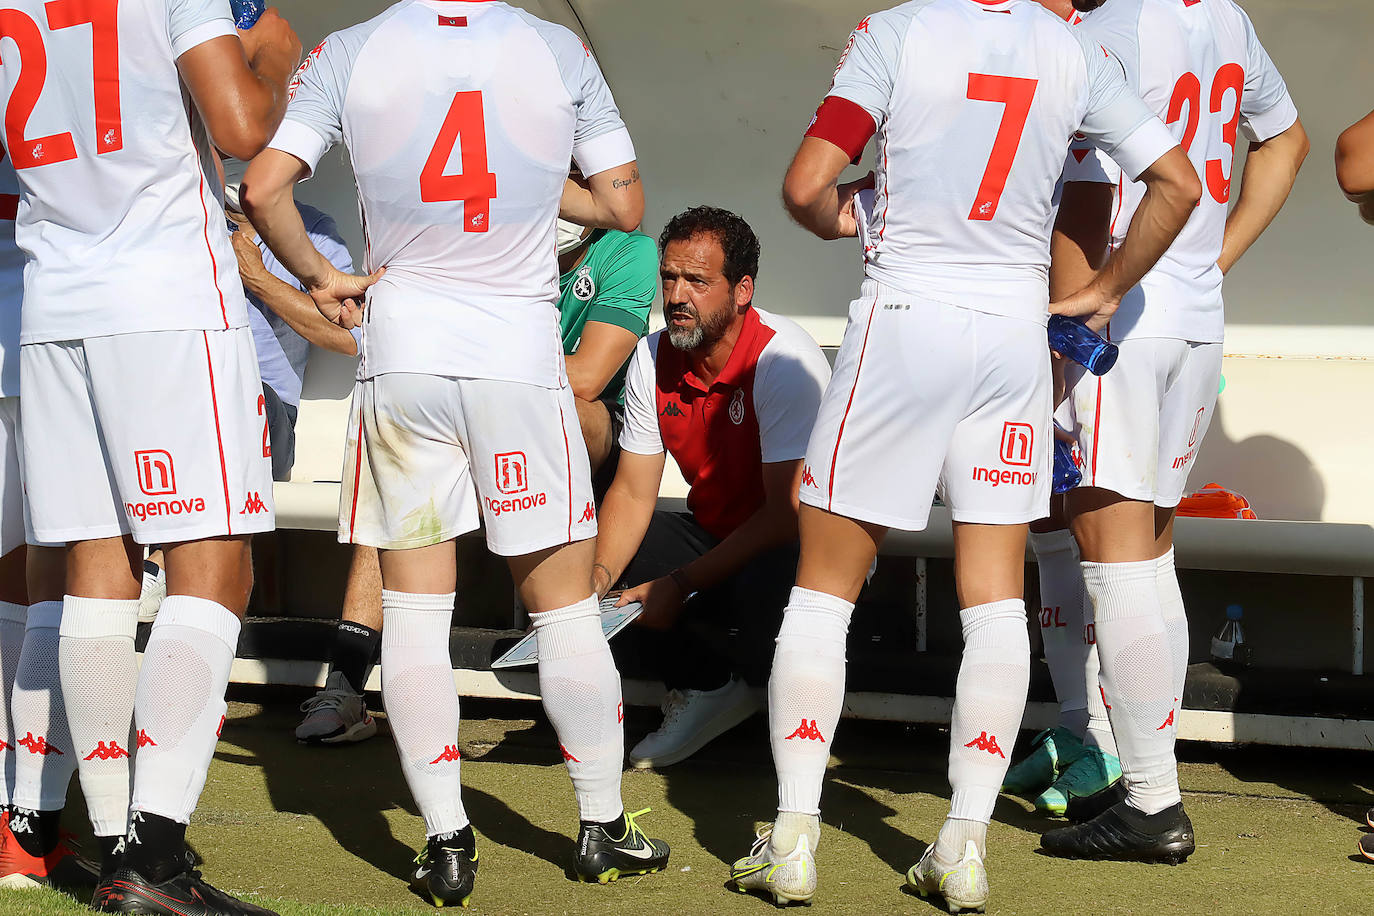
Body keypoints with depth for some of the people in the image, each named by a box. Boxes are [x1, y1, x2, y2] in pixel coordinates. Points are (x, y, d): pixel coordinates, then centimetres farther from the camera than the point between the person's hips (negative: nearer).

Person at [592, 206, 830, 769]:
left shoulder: (783, 360, -24)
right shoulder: (652, 359, -5)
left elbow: (787, 513, -25)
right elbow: (633, 492, -3)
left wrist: (680, 585, -29)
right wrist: (598, 575, -23)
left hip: (796, 547, -6)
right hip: (714, 532, 6)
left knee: (767, 582, -40)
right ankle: (708, 685, 4)